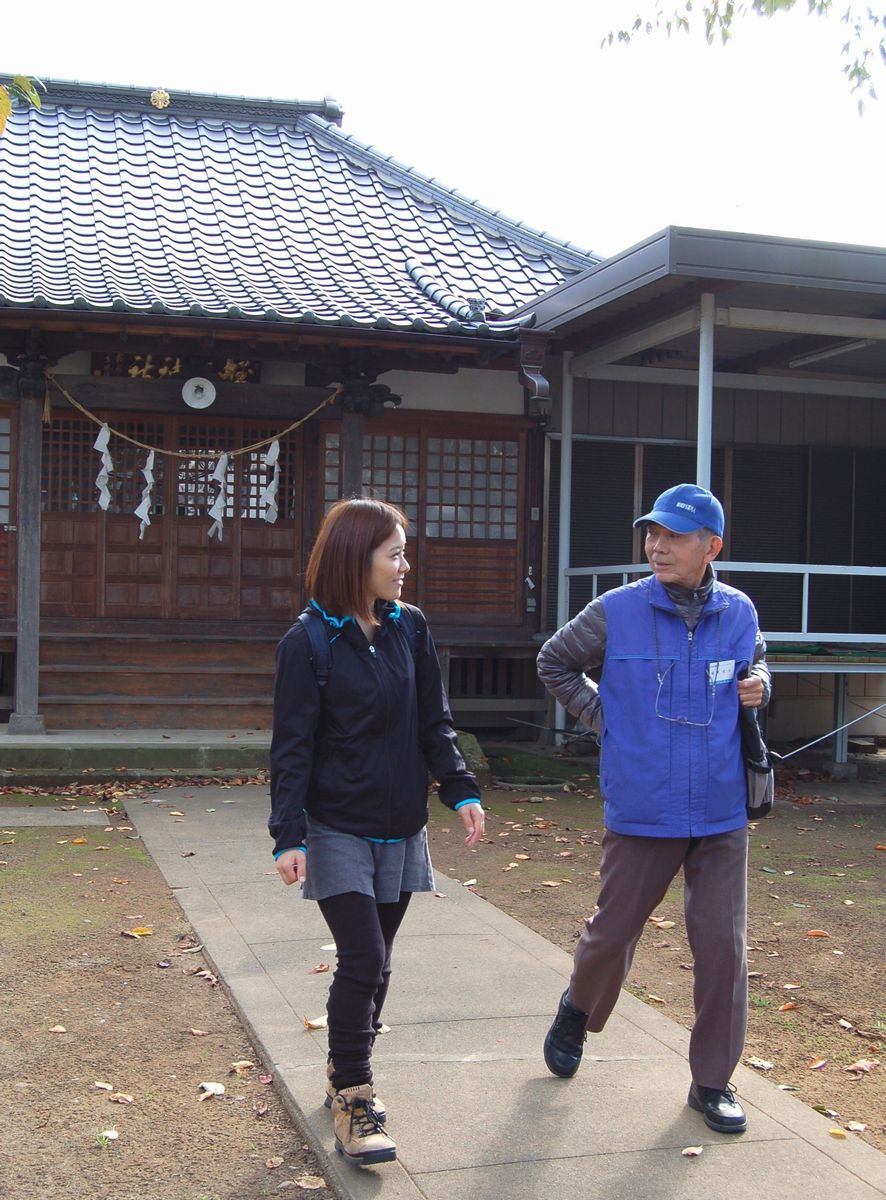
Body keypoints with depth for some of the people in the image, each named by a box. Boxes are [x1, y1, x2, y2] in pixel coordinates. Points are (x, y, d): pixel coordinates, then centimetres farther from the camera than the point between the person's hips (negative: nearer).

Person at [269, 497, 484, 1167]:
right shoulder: (309, 642, -10)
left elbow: (434, 723, 9)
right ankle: (353, 1104, 4)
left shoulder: (410, 629, 4)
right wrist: (288, 835, -17)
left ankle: (347, 1075, 30)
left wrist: (461, 790, -3)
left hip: (400, 829, 5)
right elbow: (293, 747, -10)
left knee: (373, 963, 12)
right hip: (339, 830, -5)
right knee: (364, 961, -10)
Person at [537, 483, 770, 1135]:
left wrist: (759, 685, -1)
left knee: (724, 946, 3)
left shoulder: (739, 612, 0)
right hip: (641, 811, -1)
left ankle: (712, 1081, 20)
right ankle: (578, 1012, 43)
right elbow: (554, 662, 9)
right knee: (613, 931, 11)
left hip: (722, 815, 2)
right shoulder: (616, 611, -6)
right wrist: (599, 714, 0)